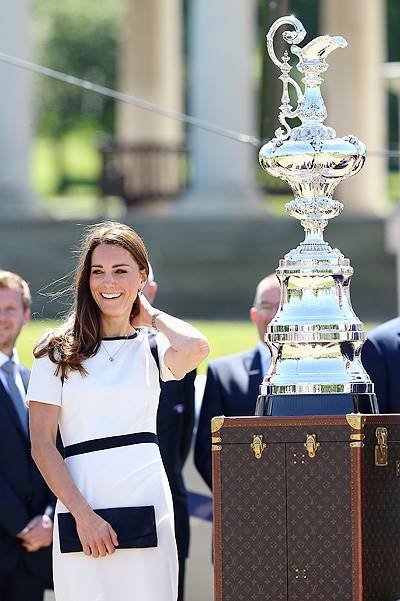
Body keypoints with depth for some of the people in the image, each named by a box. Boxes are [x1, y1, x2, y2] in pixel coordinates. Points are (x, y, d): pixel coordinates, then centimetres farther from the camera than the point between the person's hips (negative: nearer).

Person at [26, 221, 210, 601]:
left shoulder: (152, 348, 11)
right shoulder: (57, 352, 7)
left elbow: (195, 348, -14)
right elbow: (42, 444, 1)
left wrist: (151, 315, 5)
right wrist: (82, 514, -10)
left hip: (147, 506, 1)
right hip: (82, 506, -1)